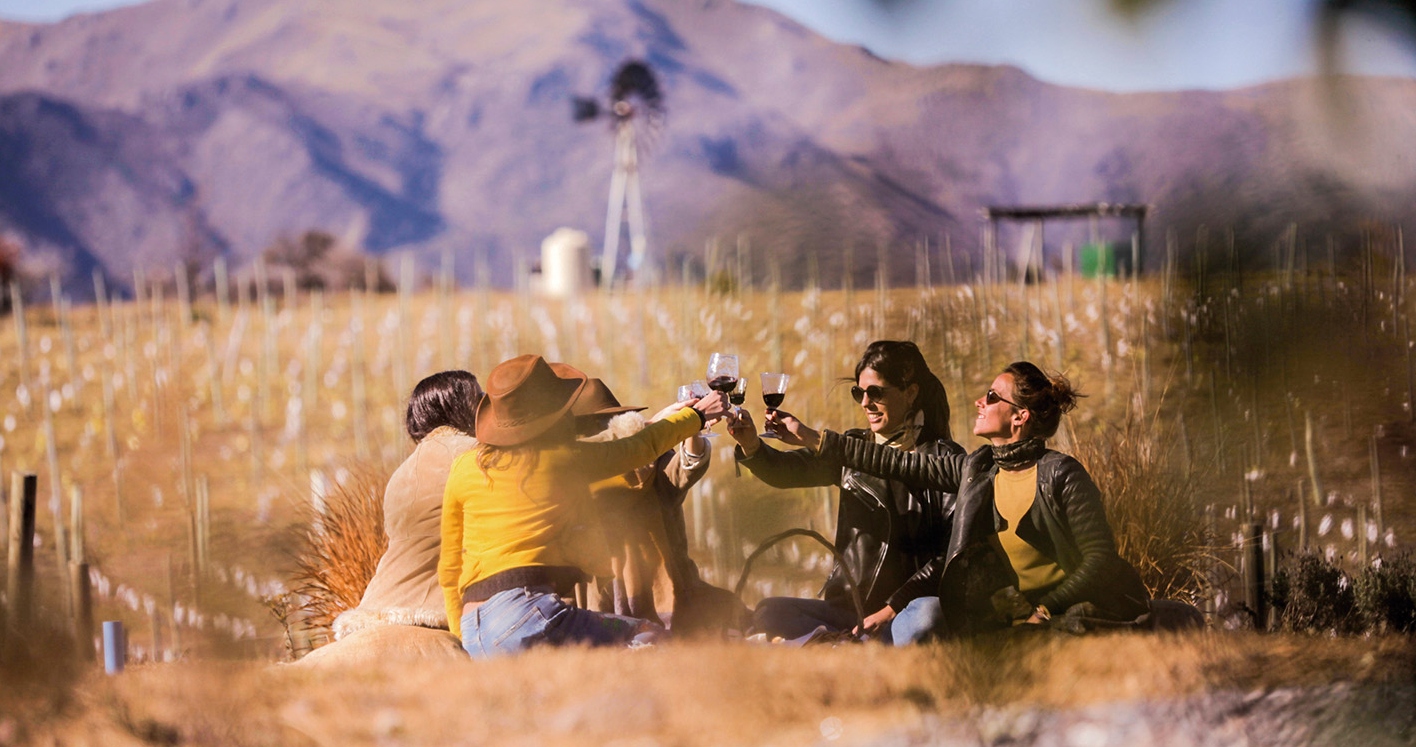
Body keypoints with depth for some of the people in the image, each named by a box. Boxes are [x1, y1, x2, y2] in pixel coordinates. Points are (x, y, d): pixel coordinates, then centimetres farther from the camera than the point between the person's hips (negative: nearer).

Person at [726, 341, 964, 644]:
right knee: (769, 613, -18)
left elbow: (953, 549, -8)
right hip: (847, 605, 5)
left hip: (906, 610, -5)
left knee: (928, 618, -38)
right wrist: (751, 446, -21)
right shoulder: (852, 448, 15)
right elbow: (787, 470, 3)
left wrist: (893, 608, -16)